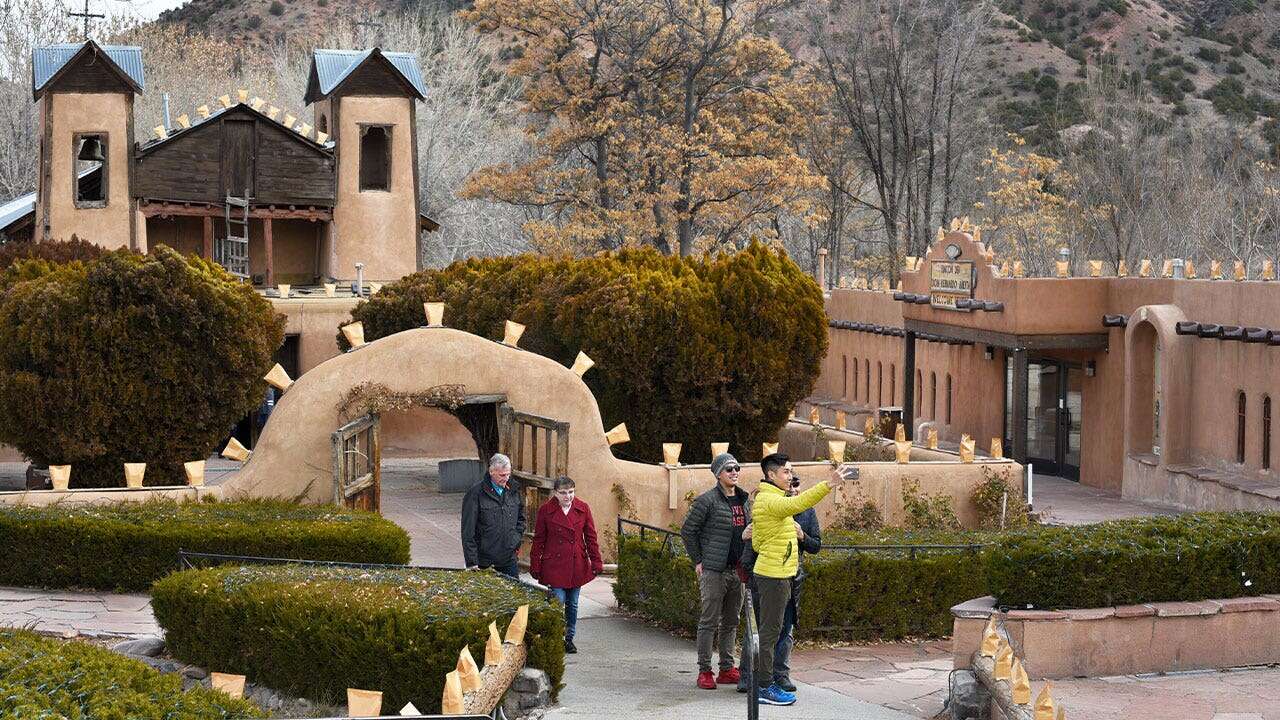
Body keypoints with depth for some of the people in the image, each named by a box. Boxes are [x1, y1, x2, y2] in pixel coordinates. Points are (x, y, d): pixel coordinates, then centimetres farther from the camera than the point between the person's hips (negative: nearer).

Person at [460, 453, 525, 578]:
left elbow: (521, 518, 24)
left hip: (509, 559, 4)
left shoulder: (514, 490, 6)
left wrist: (517, 538, 7)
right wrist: (472, 562, -13)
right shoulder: (476, 493, -10)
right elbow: (468, 529, -10)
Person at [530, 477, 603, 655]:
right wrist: (535, 567, 1)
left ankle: (569, 639, 25)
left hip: (577, 565, 3)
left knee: (572, 604, 11)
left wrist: (596, 562, 3)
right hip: (554, 565, -3)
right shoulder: (546, 510, -4)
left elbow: (591, 537, 6)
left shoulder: (583, 509, 1)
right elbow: (538, 540, 1)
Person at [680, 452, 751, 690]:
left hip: (738, 571, 7)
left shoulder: (744, 501, 11)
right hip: (714, 570, -7)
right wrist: (698, 561, -5)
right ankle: (704, 671, 1)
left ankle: (727, 669, 19)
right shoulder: (708, 500, -8)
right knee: (709, 621, -3)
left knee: (731, 622, 11)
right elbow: (687, 530, -5)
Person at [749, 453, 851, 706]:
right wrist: (828, 485, -43)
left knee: (770, 630, 14)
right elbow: (797, 504, -36)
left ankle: (763, 682, 20)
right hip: (774, 575, -10)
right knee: (770, 630, -6)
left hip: (773, 573, 10)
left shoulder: (764, 498, 18)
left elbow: (757, 543, 21)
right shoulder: (770, 499, -15)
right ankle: (764, 687, -4)